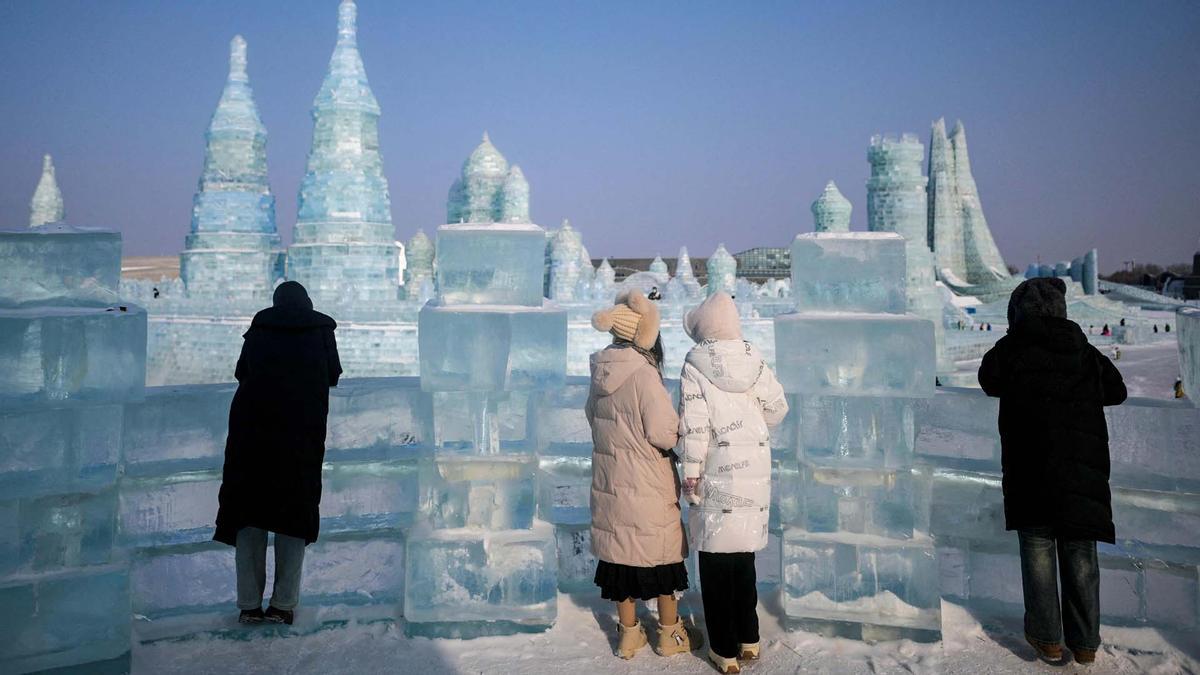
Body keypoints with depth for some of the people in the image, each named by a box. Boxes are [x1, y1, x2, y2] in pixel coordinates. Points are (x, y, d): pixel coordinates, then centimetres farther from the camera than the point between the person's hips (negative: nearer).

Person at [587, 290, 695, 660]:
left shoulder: (601, 372, 1)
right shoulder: (644, 375, -21)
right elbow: (664, 433, -20)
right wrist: (685, 435, -1)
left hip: (610, 478, 6)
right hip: (648, 483, -6)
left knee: (622, 550, 15)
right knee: (662, 553, 11)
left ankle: (629, 632, 27)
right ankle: (669, 633, 24)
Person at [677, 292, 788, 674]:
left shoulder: (696, 365, -12)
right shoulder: (753, 360, 1)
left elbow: (694, 427, -16)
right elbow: (777, 408, 6)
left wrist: (691, 476, -9)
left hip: (719, 475, -5)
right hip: (755, 472, 5)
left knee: (716, 563, 6)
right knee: (744, 558, 19)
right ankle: (749, 639, 29)